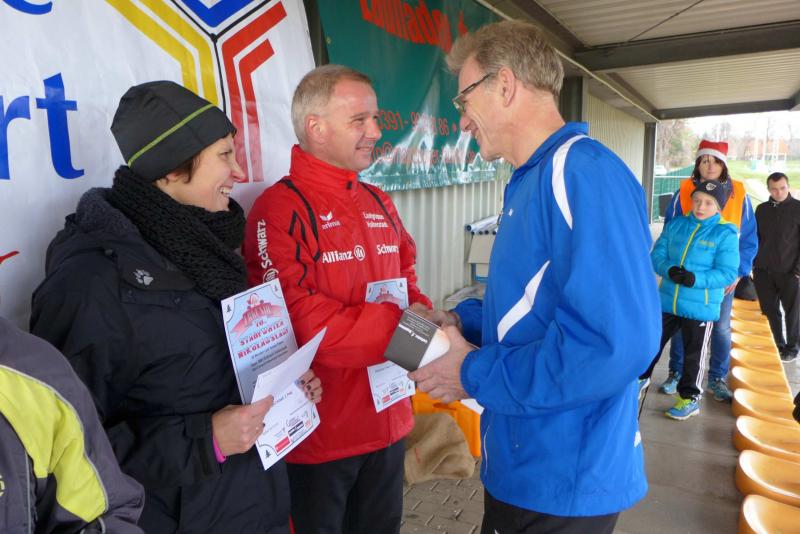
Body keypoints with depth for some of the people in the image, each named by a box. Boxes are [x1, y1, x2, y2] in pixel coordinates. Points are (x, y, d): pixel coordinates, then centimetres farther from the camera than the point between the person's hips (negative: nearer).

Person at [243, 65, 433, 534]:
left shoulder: (380, 203, 8)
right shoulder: (280, 210, -17)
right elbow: (300, 324, -24)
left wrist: (419, 309, -6)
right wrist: (400, 325, -20)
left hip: (389, 419, 7)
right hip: (319, 434, -7)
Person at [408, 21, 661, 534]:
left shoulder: (583, 173, -23)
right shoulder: (534, 179, 9)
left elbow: (618, 341, -31)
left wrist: (476, 375, -21)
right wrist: (462, 321, 4)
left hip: (565, 481, -8)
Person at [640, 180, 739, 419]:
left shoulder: (725, 233, -10)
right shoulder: (675, 224, 2)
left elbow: (727, 273, -14)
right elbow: (656, 255, 0)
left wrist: (695, 279, -27)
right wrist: (669, 271, -20)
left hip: (701, 307, -4)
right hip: (667, 300, 4)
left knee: (694, 354, 10)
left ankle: (689, 399, 26)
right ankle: (642, 377, 40)